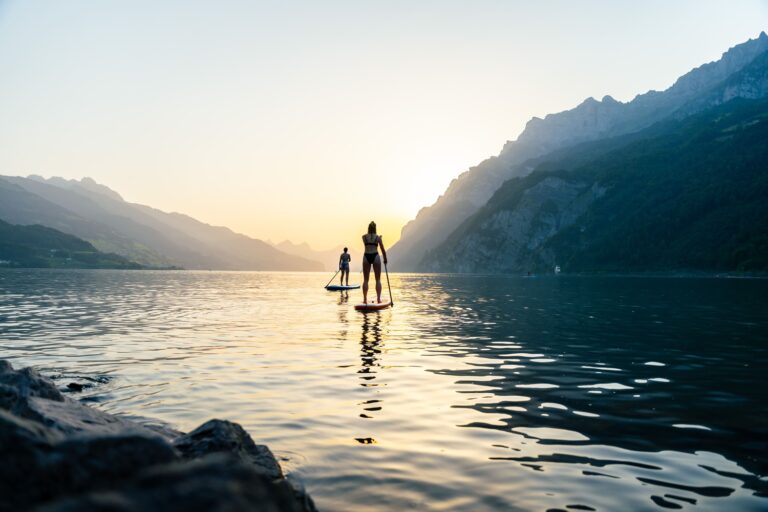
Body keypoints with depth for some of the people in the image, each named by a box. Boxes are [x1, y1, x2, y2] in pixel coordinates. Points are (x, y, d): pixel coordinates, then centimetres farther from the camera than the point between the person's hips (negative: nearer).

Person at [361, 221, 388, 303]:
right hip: (375, 256, -1)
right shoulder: (378, 237, 5)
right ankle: (378, 299, 0)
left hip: (366, 256, 1)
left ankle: (365, 299, 1)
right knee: (378, 279, 5)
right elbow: (383, 249, 3)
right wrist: (385, 259, 15)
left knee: (365, 279, 5)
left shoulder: (364, 237, 8)